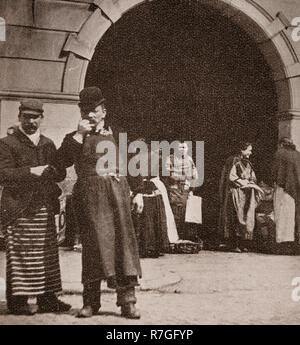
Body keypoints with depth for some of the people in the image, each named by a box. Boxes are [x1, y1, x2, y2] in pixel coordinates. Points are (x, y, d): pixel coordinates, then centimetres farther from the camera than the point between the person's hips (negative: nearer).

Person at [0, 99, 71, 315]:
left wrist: (52, 170, -8)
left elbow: (61, 173, 15)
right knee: (21, 255, -5)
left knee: (48, 254, 7)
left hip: (45, 207, 6)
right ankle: (18, 300, 5)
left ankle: (47, 298, 15)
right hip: (19, 209, -5)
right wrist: (30, 172, -19)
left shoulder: (48, 144, 19)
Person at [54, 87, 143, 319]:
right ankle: (91, 301, 8)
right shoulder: (74, 138, 13)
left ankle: (127, 301, 2)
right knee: (95, 243, -3)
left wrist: (138, 193, 8)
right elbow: (61, 162, -7)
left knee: (124, 241, -3)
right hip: (89, 194, -1)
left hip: (117, 191, 1)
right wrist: (79, 134, -6)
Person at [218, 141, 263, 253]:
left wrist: (252, 184, 2)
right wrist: (245, 183, -13)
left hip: (246, 194, 8)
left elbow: (252, 178, 22)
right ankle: (233, 244, -5)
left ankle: (242, 243, 6)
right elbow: (231, 177, -16)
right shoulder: (234, 161, -8)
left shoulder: (247, 163, 17)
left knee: (247, 218, 3)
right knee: (236, 218, -9)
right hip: (236, 193, -8)